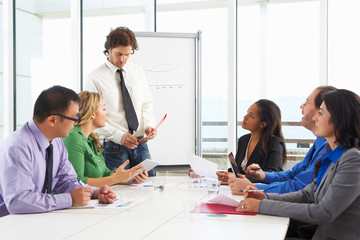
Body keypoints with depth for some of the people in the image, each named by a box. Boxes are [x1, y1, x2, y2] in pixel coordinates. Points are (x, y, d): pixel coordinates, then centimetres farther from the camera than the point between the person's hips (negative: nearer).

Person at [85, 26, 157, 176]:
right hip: (113, 146, -4)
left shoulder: (137, 72, 10)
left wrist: (148, 125, -5)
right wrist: (119, 136, -19)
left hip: (140, 143, 5)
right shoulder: (95, 78, -6)